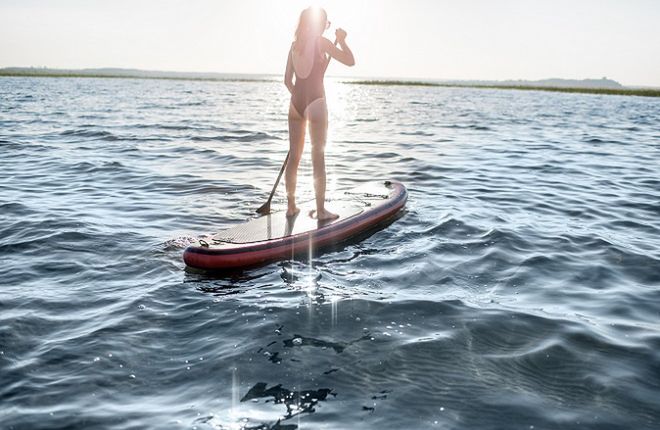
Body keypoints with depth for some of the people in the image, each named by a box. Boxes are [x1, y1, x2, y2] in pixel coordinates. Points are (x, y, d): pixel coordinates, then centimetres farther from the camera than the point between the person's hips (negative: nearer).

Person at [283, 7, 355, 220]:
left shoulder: (295, 45, 10)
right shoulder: (321, 42, -6)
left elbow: (287, 80, 11)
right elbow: (350, 61, -7)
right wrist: (341, 40, 9)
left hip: (296, 102, 6)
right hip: (316, 102, -5)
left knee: (294, 156, 10)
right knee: (318, 157, -1)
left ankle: (291, 206, 16)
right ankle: (320, 210, 2)